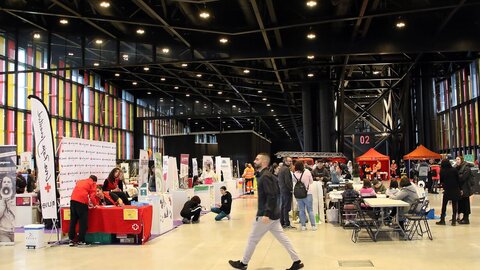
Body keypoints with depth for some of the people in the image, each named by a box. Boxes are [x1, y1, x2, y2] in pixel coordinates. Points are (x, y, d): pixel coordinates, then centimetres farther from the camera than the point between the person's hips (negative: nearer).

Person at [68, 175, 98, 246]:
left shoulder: (80, 181, 30)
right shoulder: (93, 184, 12)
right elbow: (92, 196, 1)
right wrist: (94, 204, 17)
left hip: (73, 200, 6)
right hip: (82, 201, -6)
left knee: (73, 221, 12)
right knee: (83, 222, 3)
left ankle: (71, 240, 15)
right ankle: (81, 241, 4)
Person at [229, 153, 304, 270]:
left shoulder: (265, 177, -18)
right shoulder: (266, 175, 12)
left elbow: (271, 196, -25)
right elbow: (276, 193, 18)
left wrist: (266, 214, -27)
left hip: (265, 215, -10)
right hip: (273, 214, 10)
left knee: (253, 239, 4)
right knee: (282, 238, 12)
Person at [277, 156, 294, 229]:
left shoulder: (281, 169, 15)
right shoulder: (286, 169, -14)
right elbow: (287, 181, -20)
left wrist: (280, 187, 16)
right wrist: (291, 189, -12)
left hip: (281, 190, 10)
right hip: (286, 190, -9)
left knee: (282, 207, 12)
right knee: (286, 208, -7)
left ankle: (282, 223, 16)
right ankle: (287, 224, -6)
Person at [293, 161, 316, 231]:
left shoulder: (294, 174, -7)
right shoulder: (307, 172, -9)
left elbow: (294, 183, 2)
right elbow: (311, 182, 2)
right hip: (307, 193, -1)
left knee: (301, 210, 10)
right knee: (310, 210, 7)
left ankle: (303, 226, 11)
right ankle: (313, 226, 7)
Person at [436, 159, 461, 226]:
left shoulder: (442, 171, -5)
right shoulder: (454, 170, -3)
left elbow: (441, 181, 4)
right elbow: (458, 180, 0)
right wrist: (460, 189, 7)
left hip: (447, 190, -1)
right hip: (455, 190, 1)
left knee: (444, 205, 9)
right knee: (454, 205, 6)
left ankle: (442, 220, 11)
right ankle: (454, 221, 6)